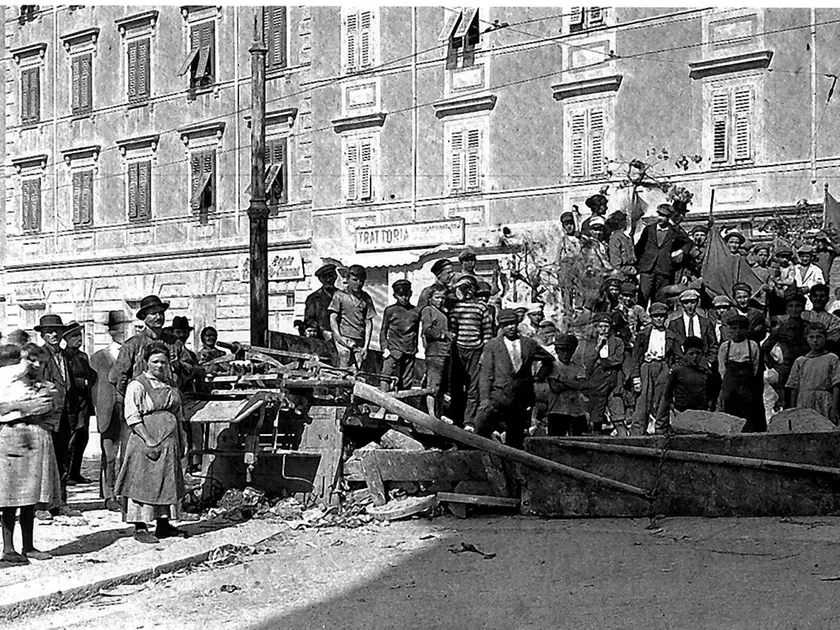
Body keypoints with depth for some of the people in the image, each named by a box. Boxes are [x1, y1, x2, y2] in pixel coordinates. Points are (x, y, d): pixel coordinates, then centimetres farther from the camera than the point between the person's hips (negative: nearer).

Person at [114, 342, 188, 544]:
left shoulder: (170, 386, 16)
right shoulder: (137, 386, -6)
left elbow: (178, 415, 21)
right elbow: (132, 418, -13)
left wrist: (181, 441, 13)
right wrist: (149, 441, -20)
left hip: (169, 442, 7)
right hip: (145, 442, -7)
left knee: (167, 483, 11)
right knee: (142, 483, -5)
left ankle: (163, 524, 20)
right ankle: (140, 528, -1)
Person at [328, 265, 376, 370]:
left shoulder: (366, 298, 14)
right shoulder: (339, 295, 6)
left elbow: (368, 322, 12)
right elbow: (333, 319, 3)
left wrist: (366, 345, 5)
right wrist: (339, 338, -9)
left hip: (359, 342, 3)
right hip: (344, 337, -3)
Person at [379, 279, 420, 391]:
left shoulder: (416, 311, 11)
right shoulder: (390, 310, 6)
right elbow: (383, 331, 9)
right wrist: (385, 348, -2)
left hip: (410, 353, 3)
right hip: (393, 351, -3)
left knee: (406, 385, 2)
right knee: (387, 383, -12)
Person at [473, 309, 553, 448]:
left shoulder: (529, 344, 11)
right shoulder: (492, 345, 6)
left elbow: (548, 360, 27)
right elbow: (485, 374, 1)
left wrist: (539, 376, 12)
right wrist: (484, 399, -9)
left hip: (522, 400, 2)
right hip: (498, 396, -2)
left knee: (516, 439, 2)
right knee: (481, 426, -21)